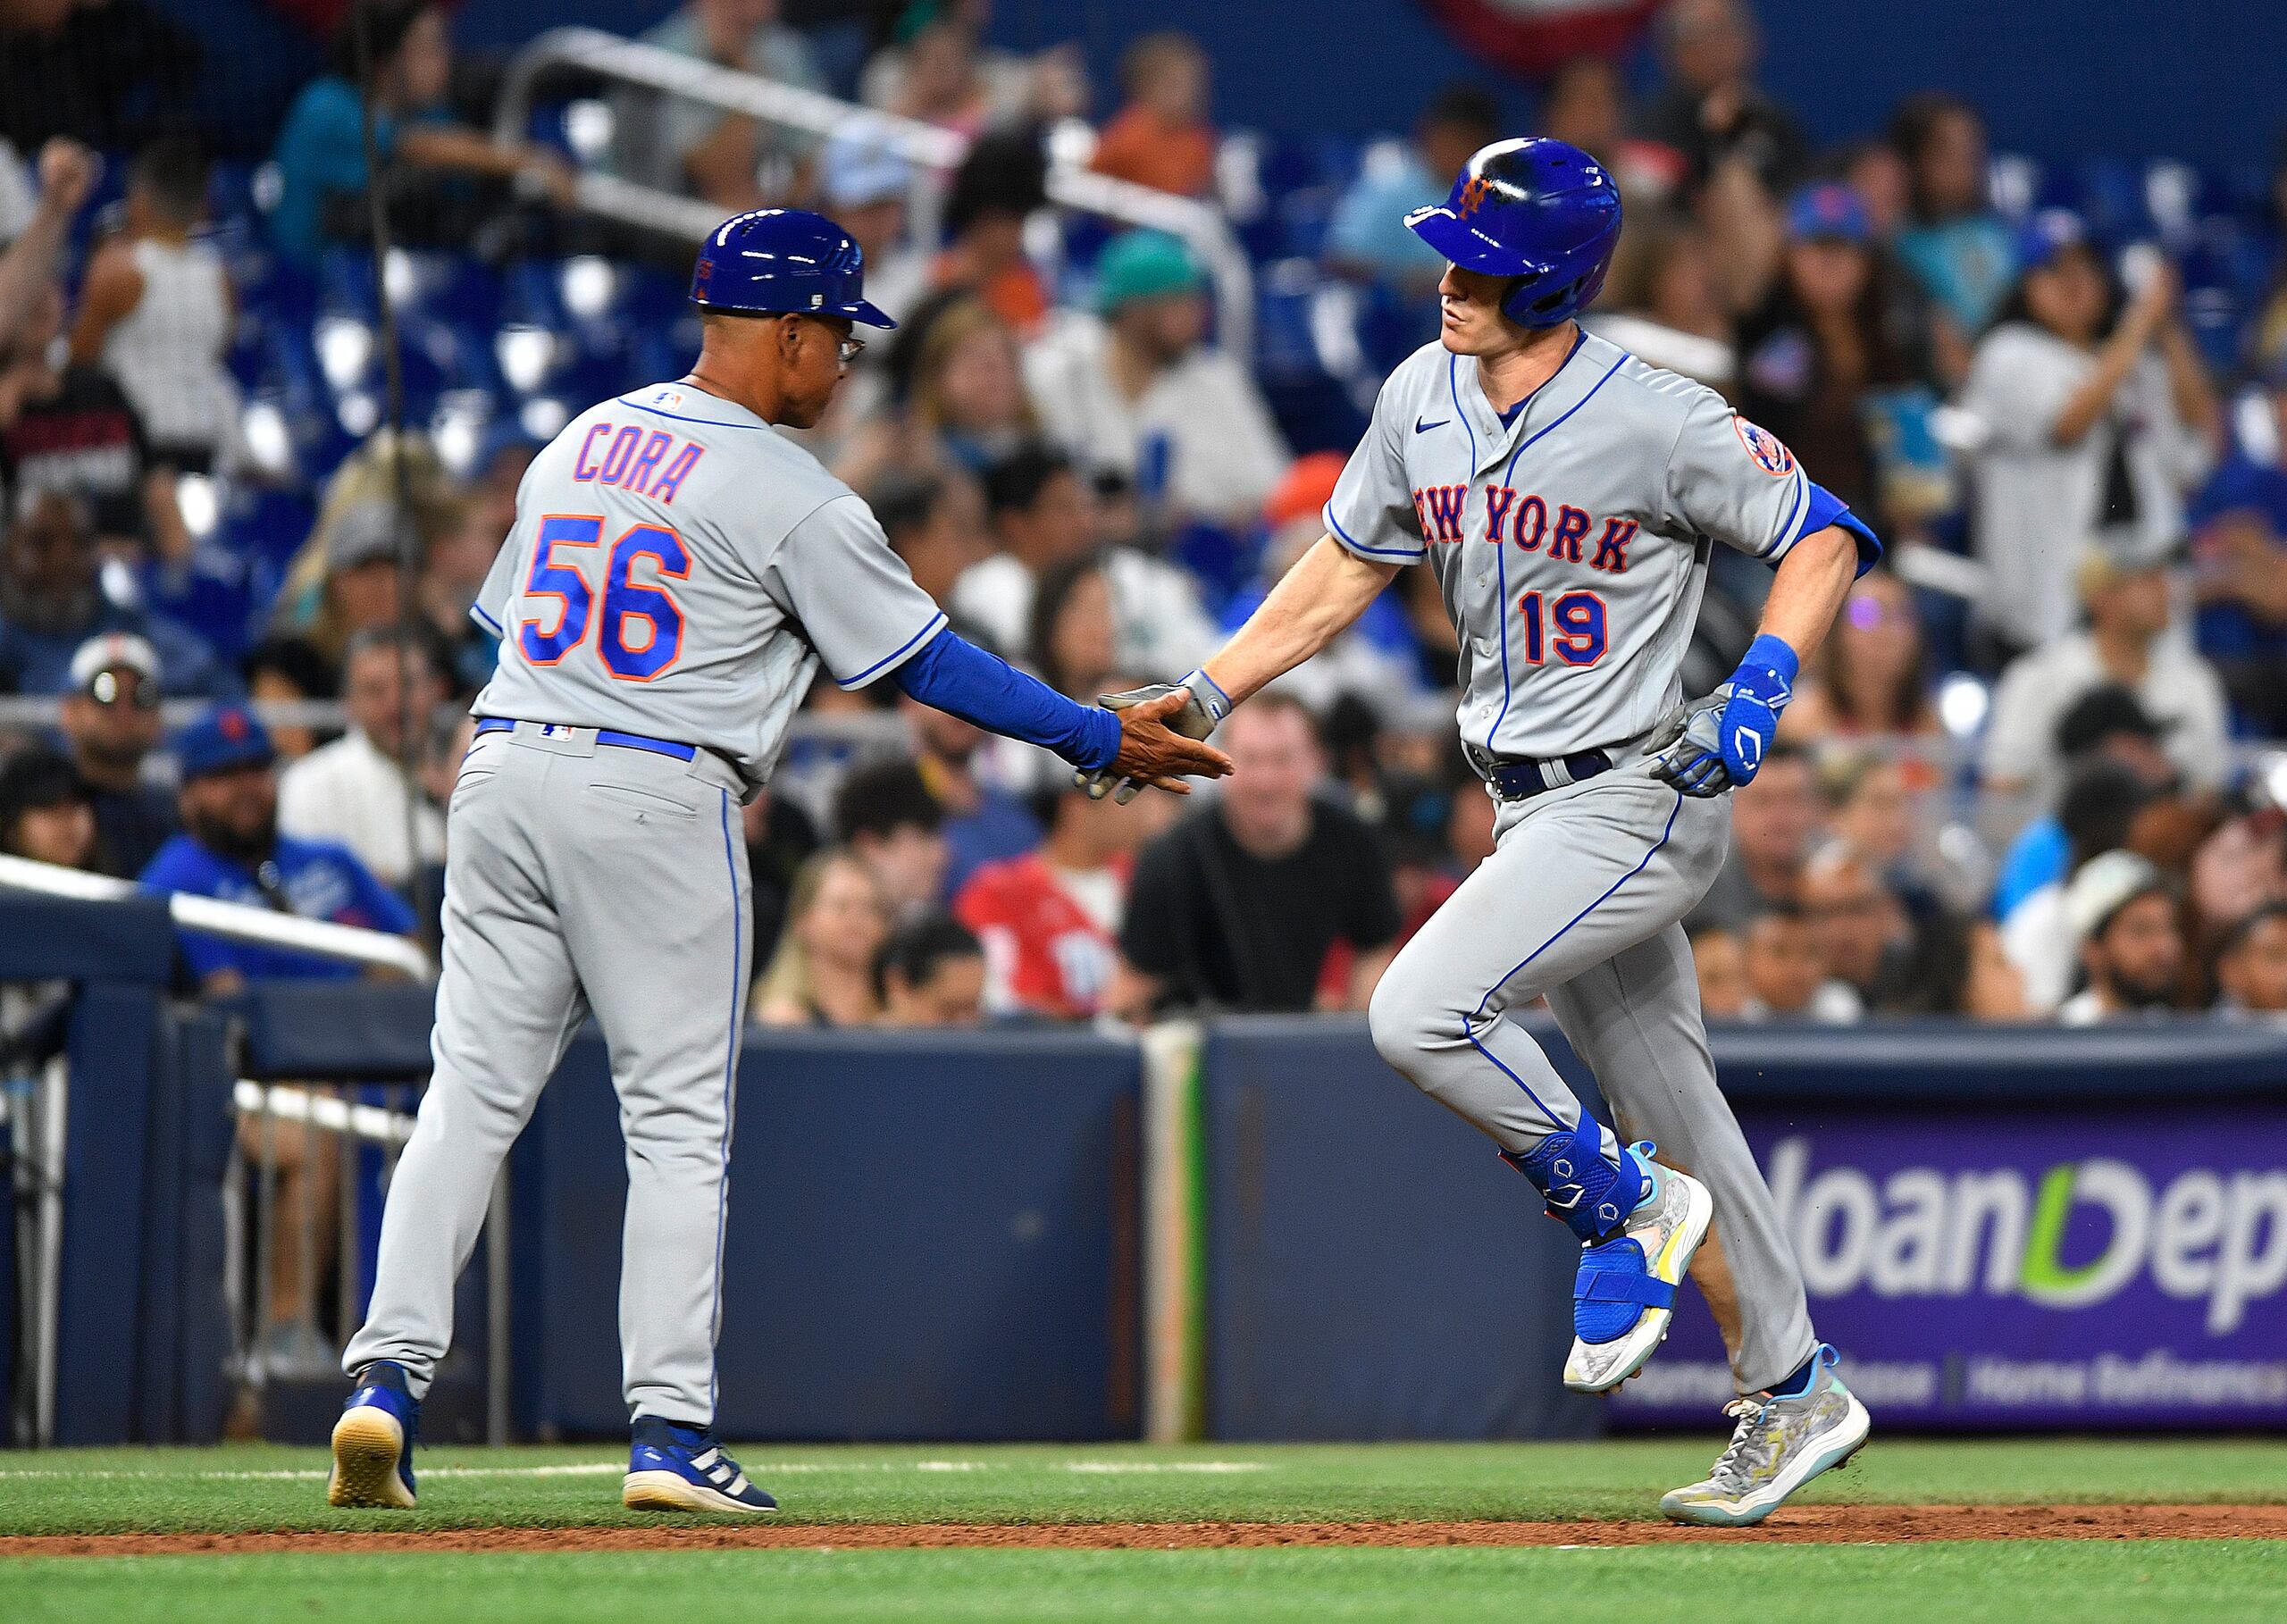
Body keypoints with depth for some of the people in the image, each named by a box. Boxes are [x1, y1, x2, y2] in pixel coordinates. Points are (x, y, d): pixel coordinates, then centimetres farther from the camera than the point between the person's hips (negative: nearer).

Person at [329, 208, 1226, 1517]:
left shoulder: (577, 443, 16)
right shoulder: (787, 494, -5)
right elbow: (922, 660, -2)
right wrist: (1101, 739, 6)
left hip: (500, 767, 6)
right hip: (656, 794, -6)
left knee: (476, 1088, 6)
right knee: (679, 1119, 1)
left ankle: (390, 1372, -7)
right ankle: (671, 1428, -1)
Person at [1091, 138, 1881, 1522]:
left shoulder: (1657, 424, -18)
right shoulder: (1424, 398, 2)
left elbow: (1824, 539, -10)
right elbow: (1348, 566, 14)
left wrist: (1759, 694, -23)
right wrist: (1205, 696, 7)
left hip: (1636, 799, -8)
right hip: (1536, 811, 8)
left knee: (1421, 1014, -21)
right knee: (1671, 1107, 14)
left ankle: (1622, 1209, 2)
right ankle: (1796, 1395, 25)